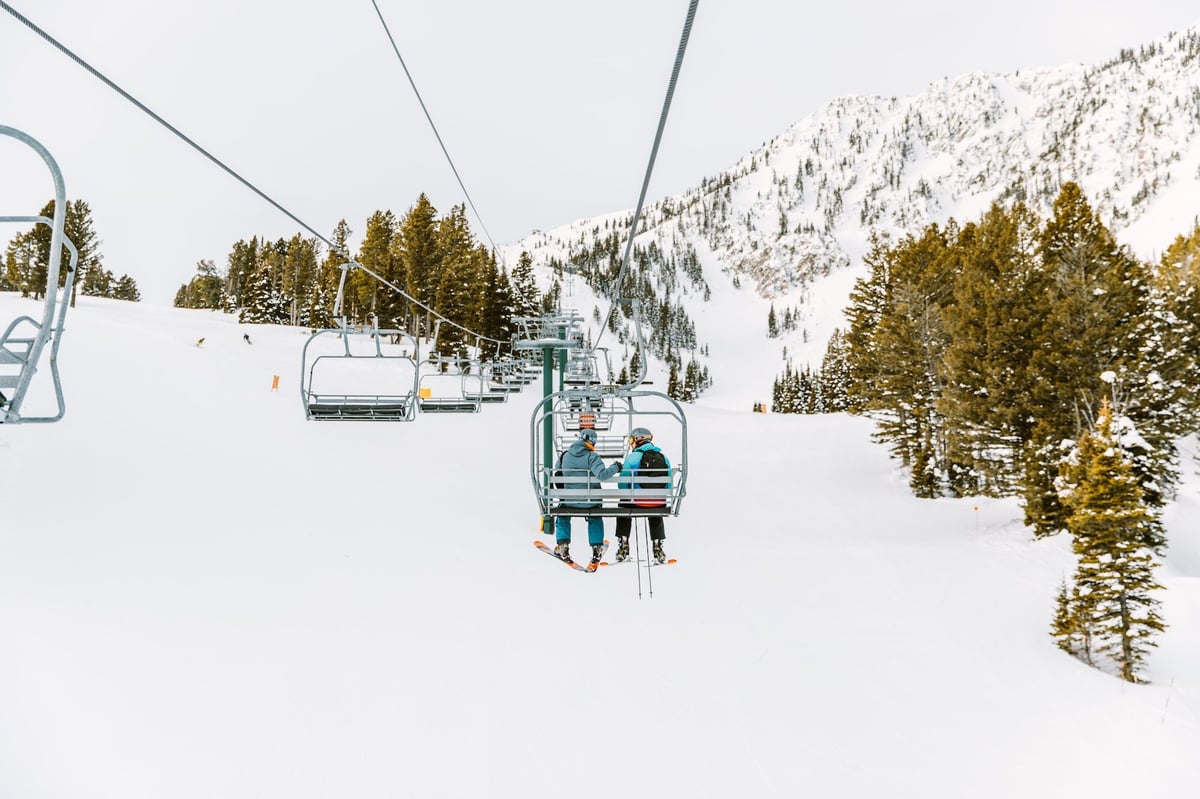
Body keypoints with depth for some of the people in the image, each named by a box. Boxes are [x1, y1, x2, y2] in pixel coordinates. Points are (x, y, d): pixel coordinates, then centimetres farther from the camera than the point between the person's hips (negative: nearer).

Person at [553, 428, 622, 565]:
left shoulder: (564, 456, -2)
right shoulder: (592, 456, -15)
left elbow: (556, 474, 11)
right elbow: (602, 474, -25)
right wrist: (615, 467, -11)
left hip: (569, 501, 1)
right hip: (590, 502, -1)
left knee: (562, 518, 30)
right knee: (595, 520, 29)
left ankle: (562, 544, 17)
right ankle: (596, 547, 23)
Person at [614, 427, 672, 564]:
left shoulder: (632, 457, -7)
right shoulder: (664, 458, 4)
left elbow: (622, 485, -6)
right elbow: (669, 486, 7)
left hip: (636, 503, -3)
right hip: (659, 503, 3)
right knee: (656, 516, 38)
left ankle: (623, 547, 30)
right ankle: (657, 548, 33)